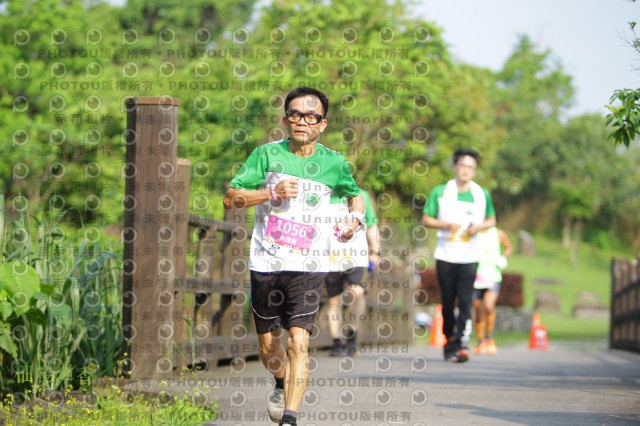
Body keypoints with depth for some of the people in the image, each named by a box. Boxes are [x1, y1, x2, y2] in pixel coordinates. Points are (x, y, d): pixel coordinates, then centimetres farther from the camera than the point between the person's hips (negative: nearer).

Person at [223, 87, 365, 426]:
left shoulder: (334, 163, 3)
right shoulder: (267, 154, 0)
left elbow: (355, 193, 24)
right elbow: (230, 198, -2)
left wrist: (355, 218, 3)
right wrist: (273, 193, -15)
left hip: (309, 266, -1)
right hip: (266, 263, 1)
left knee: (298, 342, -17)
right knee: (268, 347, 12)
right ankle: (282, 385, 45)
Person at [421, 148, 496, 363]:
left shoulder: (482, 194, 7)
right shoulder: (440, 192, 3)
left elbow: (492, 220, 17)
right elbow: (426, 219, 5)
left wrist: (478, 227, -4)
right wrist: (447, 225, -12)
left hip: (469, 257, 0)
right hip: (445, 255, 0)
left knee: (465, 300, -13)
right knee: (448, 303, 5)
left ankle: (462, 344, -19)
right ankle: (449, 342, 20)